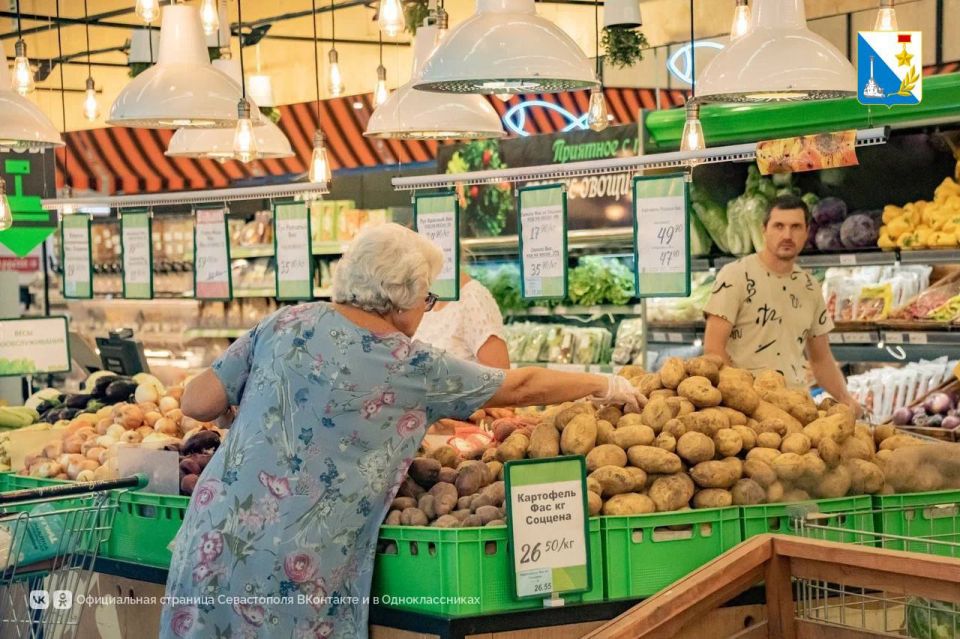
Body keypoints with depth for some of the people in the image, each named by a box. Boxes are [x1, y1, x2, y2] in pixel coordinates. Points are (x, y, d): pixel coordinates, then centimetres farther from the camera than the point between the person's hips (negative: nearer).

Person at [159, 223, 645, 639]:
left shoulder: (286, 323, 5)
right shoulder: (412, 366, -3)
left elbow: (196, 403, 5)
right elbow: (522, 387, 8)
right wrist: (606, 387, 23)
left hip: (210, 549, 4)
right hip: (292, 575, -4)